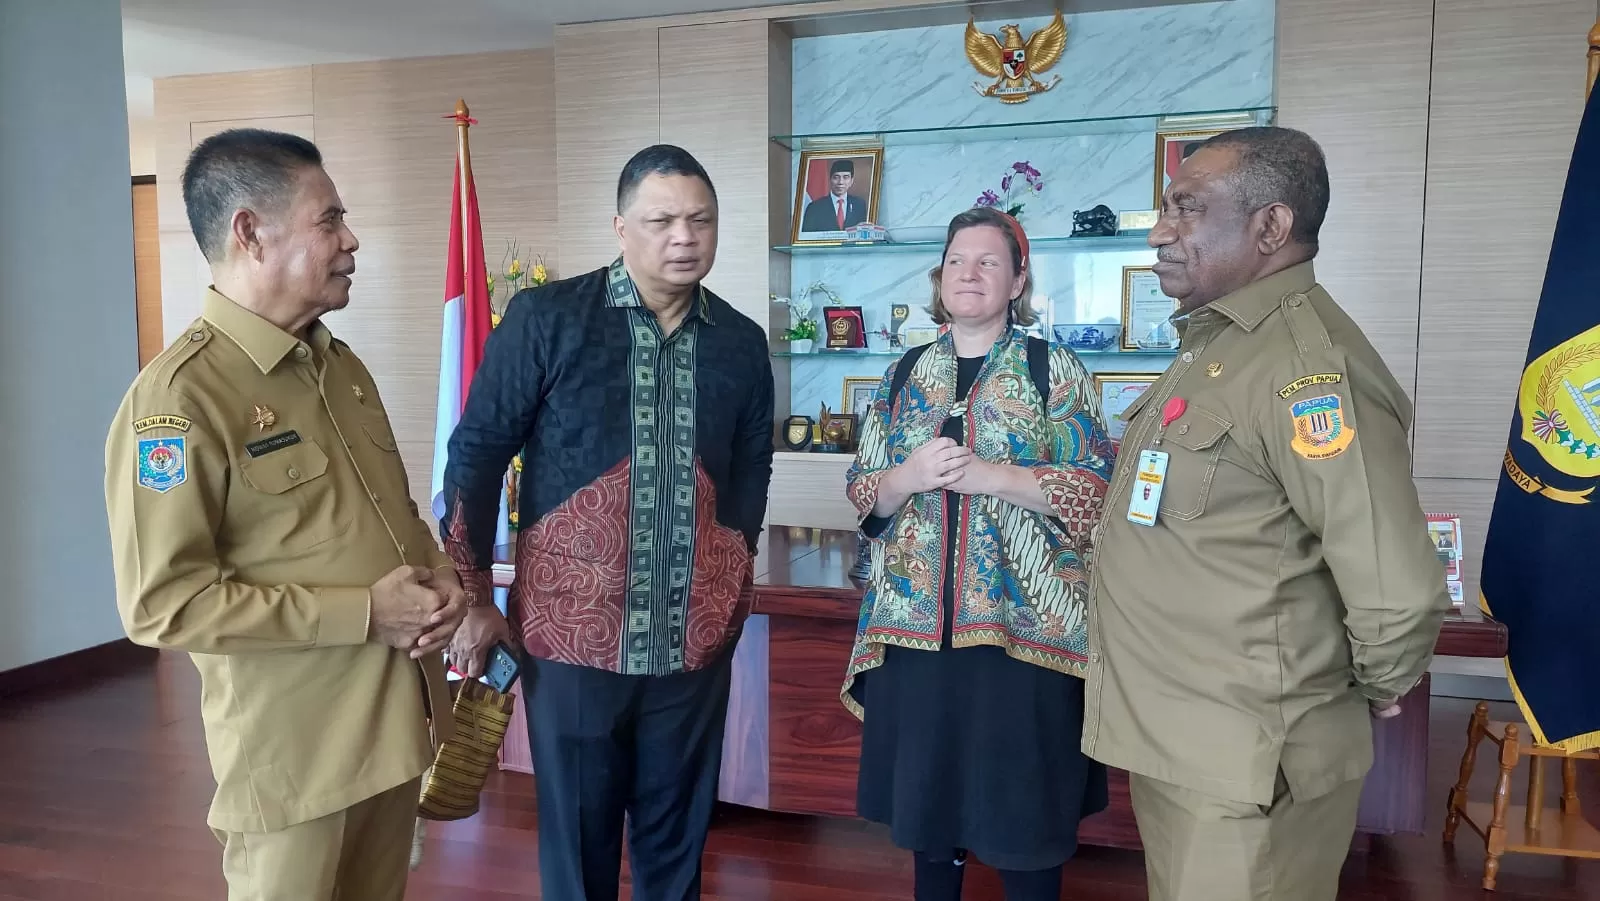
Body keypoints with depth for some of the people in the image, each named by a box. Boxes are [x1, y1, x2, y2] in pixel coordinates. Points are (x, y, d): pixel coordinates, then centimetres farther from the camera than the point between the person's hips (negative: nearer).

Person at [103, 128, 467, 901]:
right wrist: (363, 612, -21)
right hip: (294, 752, -7)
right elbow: (162, 603, -20)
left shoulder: (340, 364, 9)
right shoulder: (179, 396, -17)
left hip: (397, 720, 7)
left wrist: (440, 573, -3)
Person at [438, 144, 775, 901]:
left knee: (678, 839, 15)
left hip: (696, 642, 3)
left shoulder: (742, 343, 5)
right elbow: (476, 454, -3)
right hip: (572, 635, -3)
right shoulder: (545, 318, -6)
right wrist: (472, 598, -3)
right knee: (576, 840, 12)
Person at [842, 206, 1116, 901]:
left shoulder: (1055, 370, 0)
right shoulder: (905, 374, 10)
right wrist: (910, 475, -12)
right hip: (915, 622, 3)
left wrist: (986, 475, -18)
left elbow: (1094, 489, -8)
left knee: (1025, 807, 6)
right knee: (927, 797, 14)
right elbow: (862, 490, 10)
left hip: (1022, 625, -3)